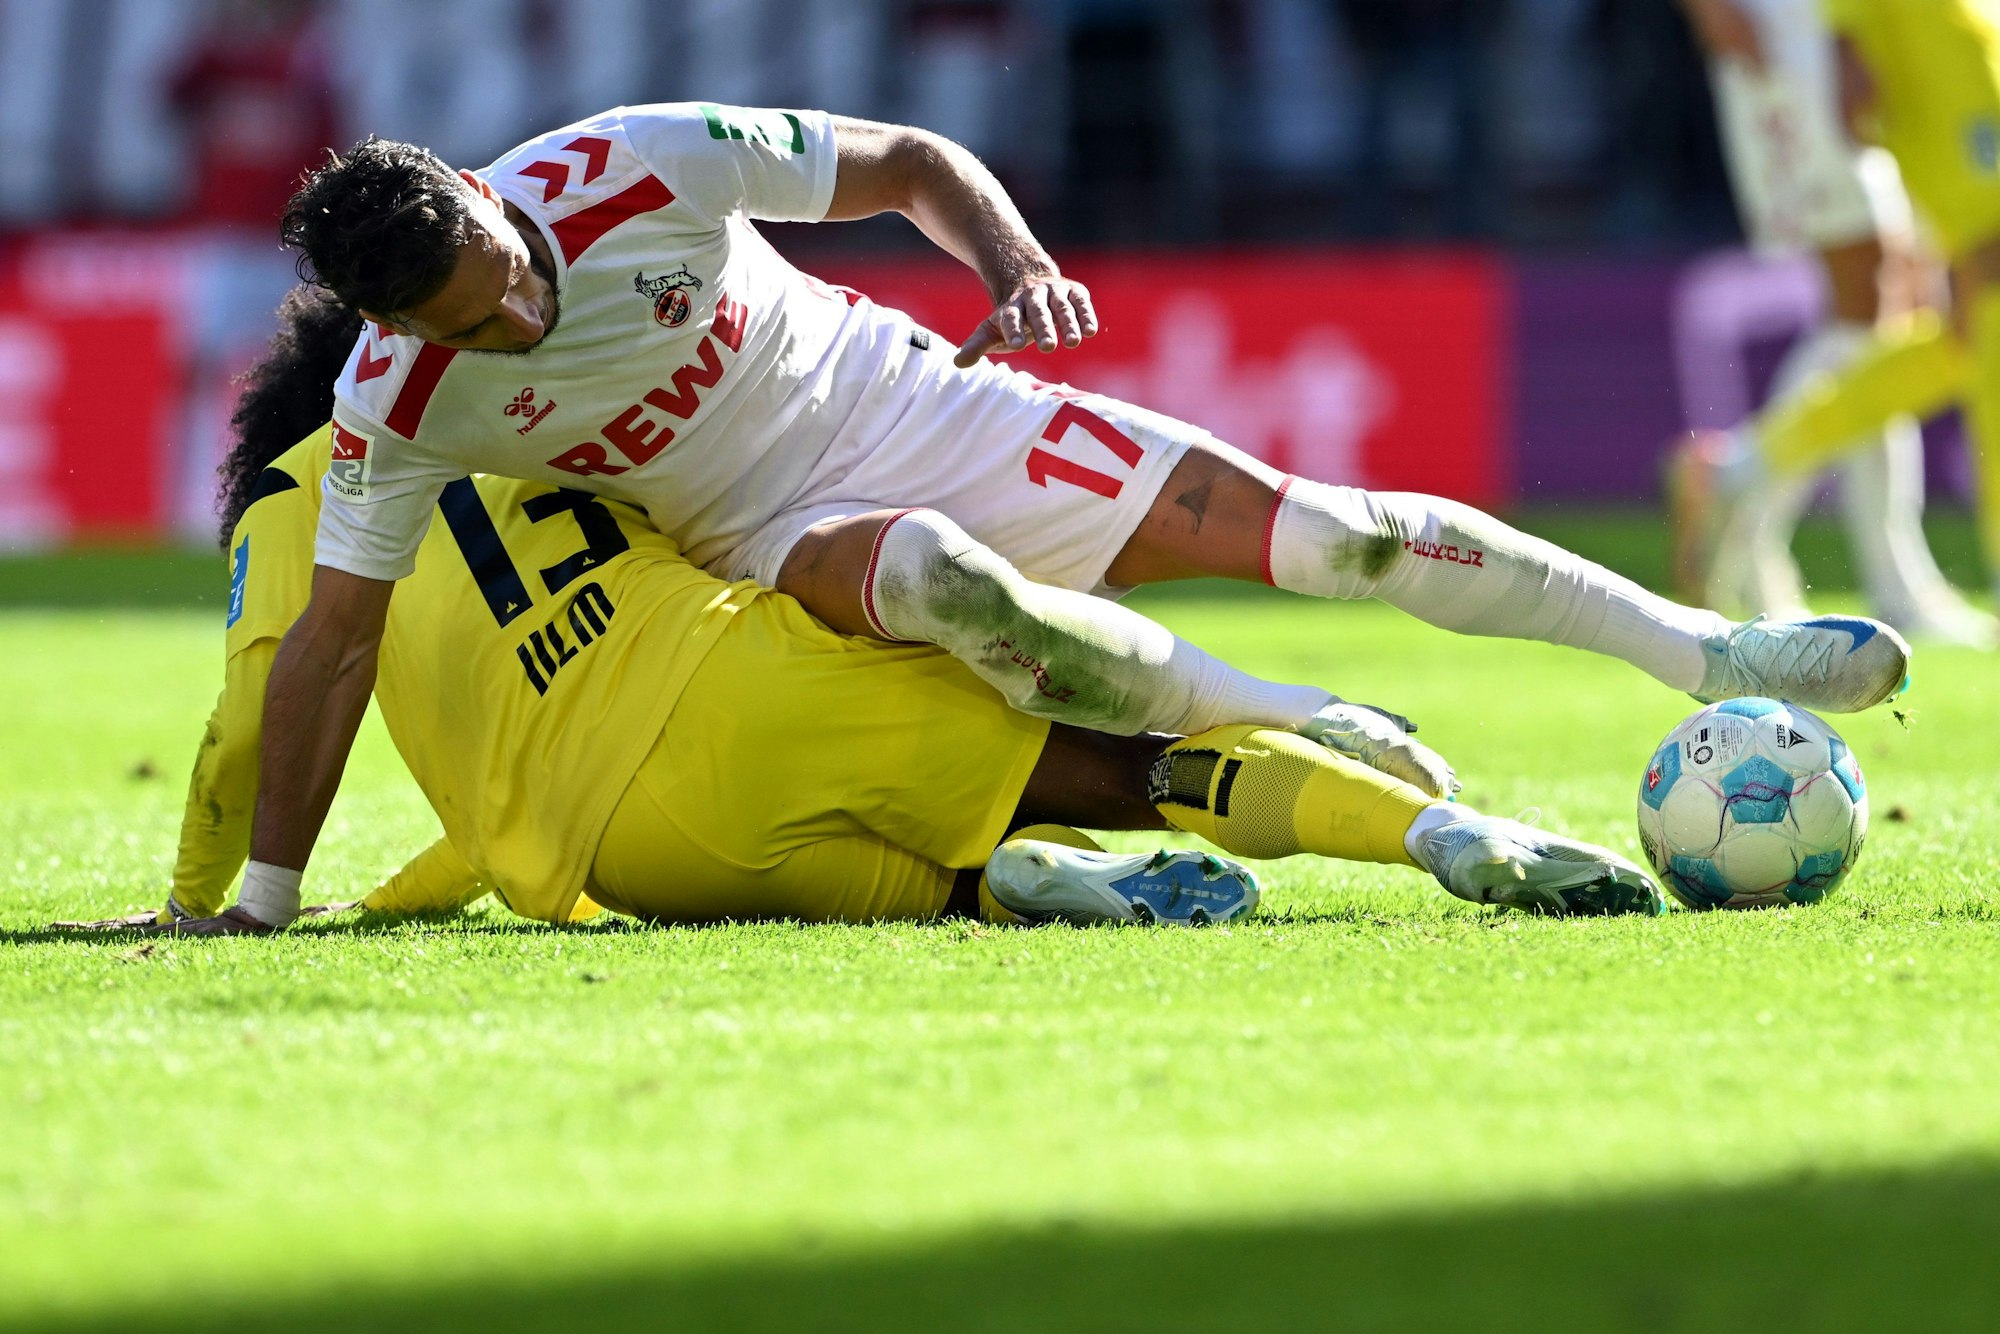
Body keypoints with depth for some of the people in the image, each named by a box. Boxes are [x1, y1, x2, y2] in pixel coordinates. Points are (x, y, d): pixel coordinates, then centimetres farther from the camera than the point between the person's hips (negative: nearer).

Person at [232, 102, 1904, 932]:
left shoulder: (641, 165, -22)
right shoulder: (399, 408, -20)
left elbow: (908, 162, -10)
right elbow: (331, 643, -12)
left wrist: (1017, 259, -30)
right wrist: (258, 908, -14)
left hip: (916, 405, 1)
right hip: (787, 529, 0)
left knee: (1298, 520, -12)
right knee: (928, 576, -38)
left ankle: (1706, 650, -2)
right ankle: (1314, 739, -20)